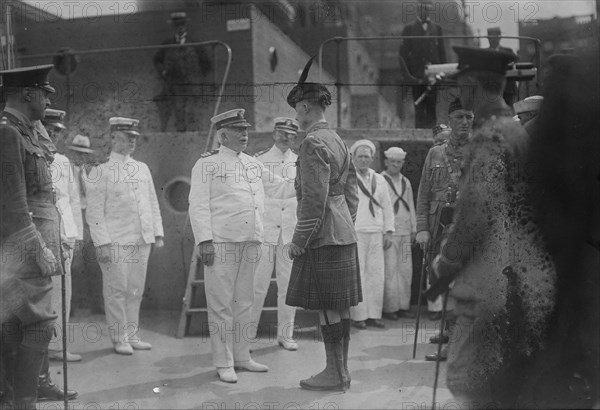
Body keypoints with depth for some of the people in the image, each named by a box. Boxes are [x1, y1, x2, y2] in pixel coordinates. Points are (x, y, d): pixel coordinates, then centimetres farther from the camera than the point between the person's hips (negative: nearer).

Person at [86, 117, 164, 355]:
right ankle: (119, 339, 11)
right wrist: (102, 243, -13)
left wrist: (158, 233, 11)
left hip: (142, 240, 5)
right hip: (116, 242, -5)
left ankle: (132, 335, 19)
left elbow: (153, 204, 18)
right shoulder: (101, 171, -2)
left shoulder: (143, 169, 15)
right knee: (117, 292, 0)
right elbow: (94, 212, -6)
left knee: (136, 291, 9)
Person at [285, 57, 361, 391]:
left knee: (328, 307, -3)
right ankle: (341, 369, 19)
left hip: (323, 237, -10)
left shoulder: (313, 144, -14)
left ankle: (336, 374, 3)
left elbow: (314, 199, -19)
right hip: (344, 234, 10)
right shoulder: (339, 141, 16)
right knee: (341, 306, 12)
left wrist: (299, 241, -14)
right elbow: (353, 192, 19)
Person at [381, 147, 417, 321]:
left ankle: (403, 306, 13)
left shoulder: (406, 182, 18)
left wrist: (413, 229, 18)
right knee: (389, 270, -7)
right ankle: (389, 308, -2)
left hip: (405, 232, 6)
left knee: (405, 270, 6)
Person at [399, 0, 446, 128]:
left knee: (432, 105, 1)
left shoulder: (437, 28, 14)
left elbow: (441, 51, 12)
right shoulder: (409, 29, 7)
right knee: (419, 107, -3)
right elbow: (404, 52, 3)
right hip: (417, 73, -2)